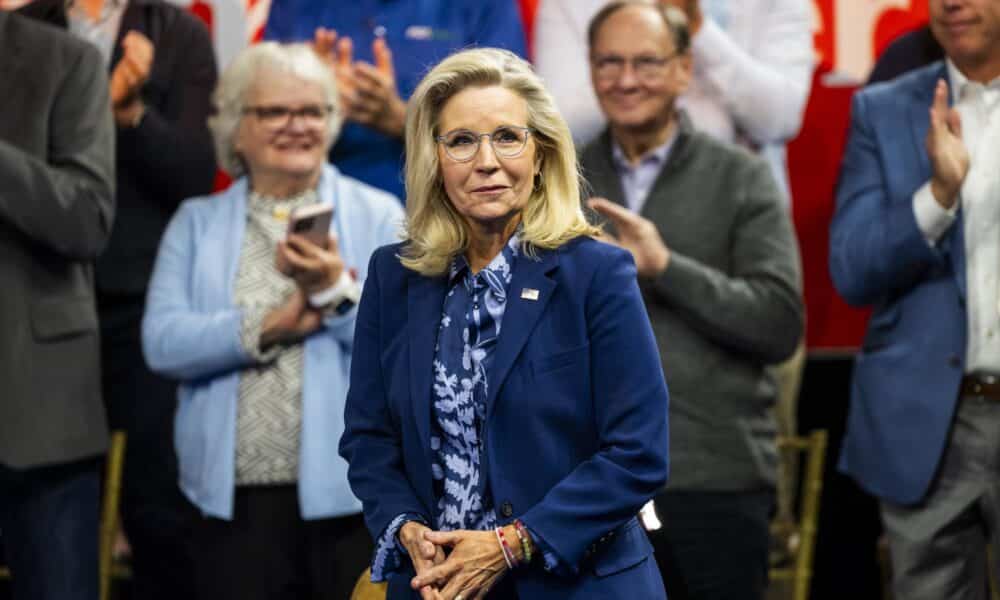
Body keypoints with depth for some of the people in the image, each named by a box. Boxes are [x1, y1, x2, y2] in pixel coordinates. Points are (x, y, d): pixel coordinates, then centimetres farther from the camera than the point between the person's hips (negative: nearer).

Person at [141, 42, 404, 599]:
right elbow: (162, 343, -3)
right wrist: (268, 327, -12)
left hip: (349, 494, -1)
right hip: (234, 497, 1)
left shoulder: (378, 215, 7)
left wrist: (338, 292, -17)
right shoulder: (197, 223, 11)